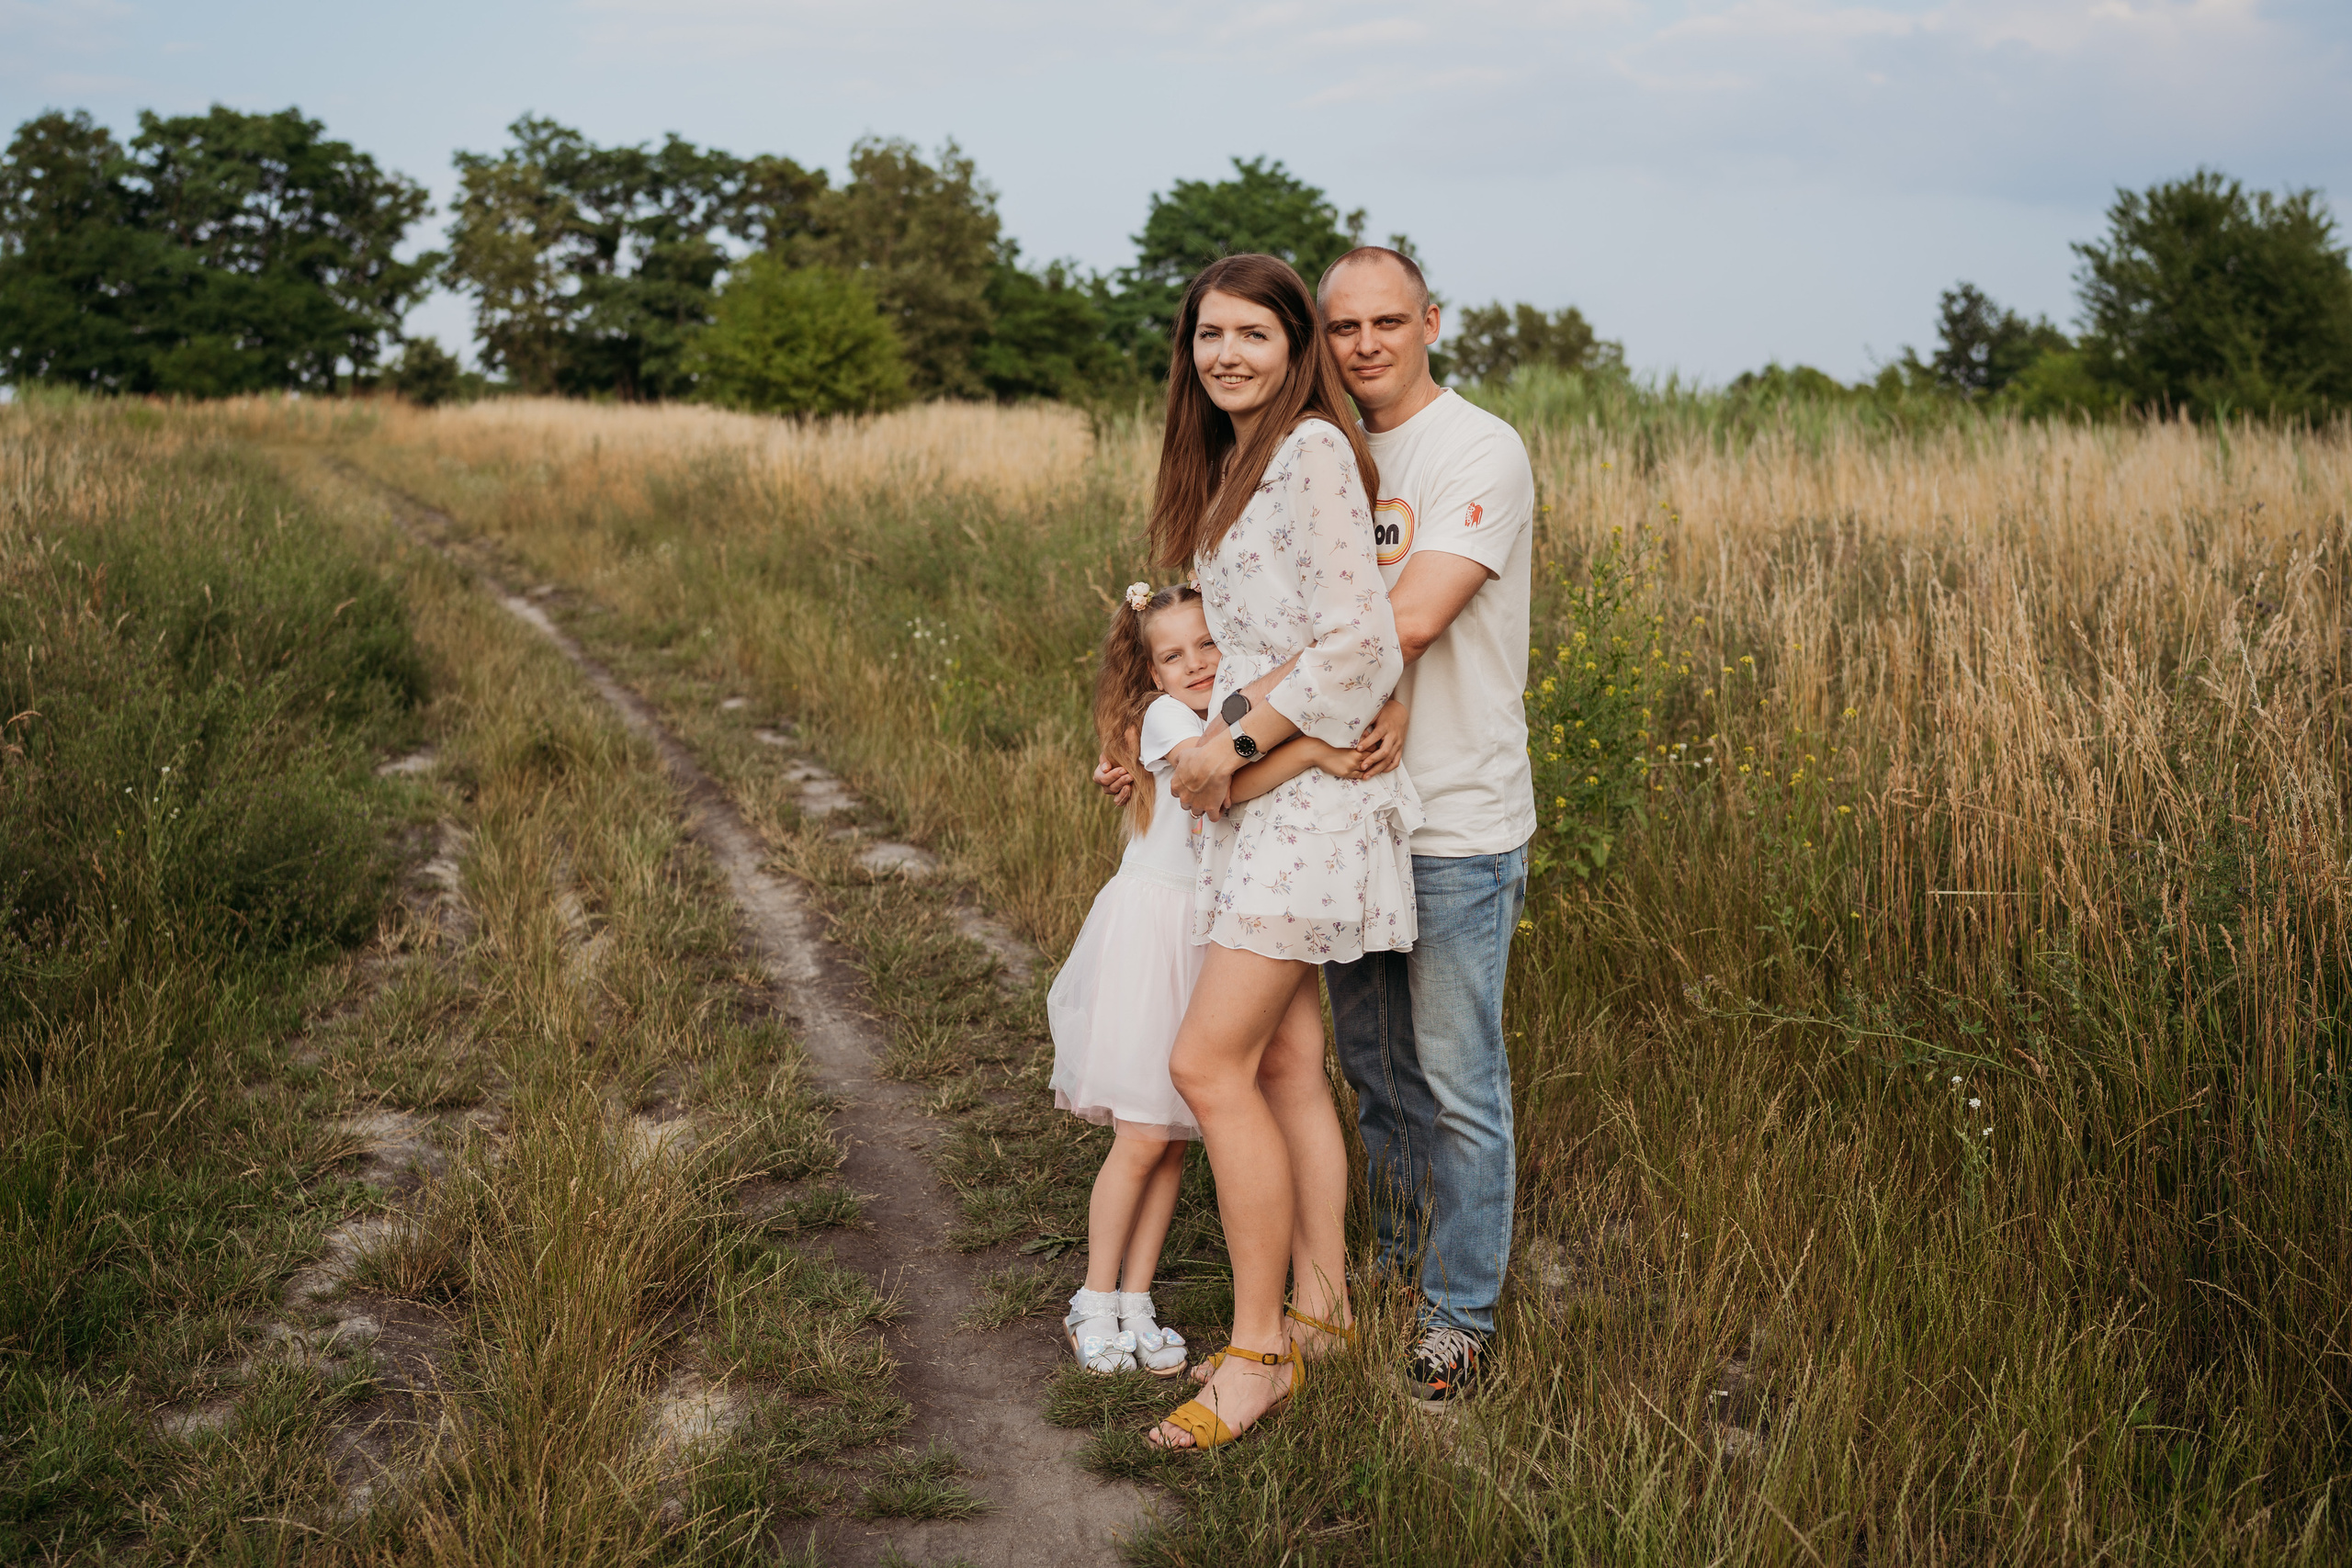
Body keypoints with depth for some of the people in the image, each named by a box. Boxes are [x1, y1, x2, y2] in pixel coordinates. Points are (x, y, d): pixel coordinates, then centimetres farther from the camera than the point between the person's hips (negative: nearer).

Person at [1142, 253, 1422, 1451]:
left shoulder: (1312, 454, -11)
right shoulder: (1228, 468, 18)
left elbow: (1358, 645, -18)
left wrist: (1238, 739, -13)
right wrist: (1208, 741, 13)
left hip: (1310, 786, -9)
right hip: (1253, 791, 9)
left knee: (1209, 1061, -12)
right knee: (1286, 1065, 10)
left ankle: (1259, 1350, -2)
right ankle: (1321, 1305, 20)